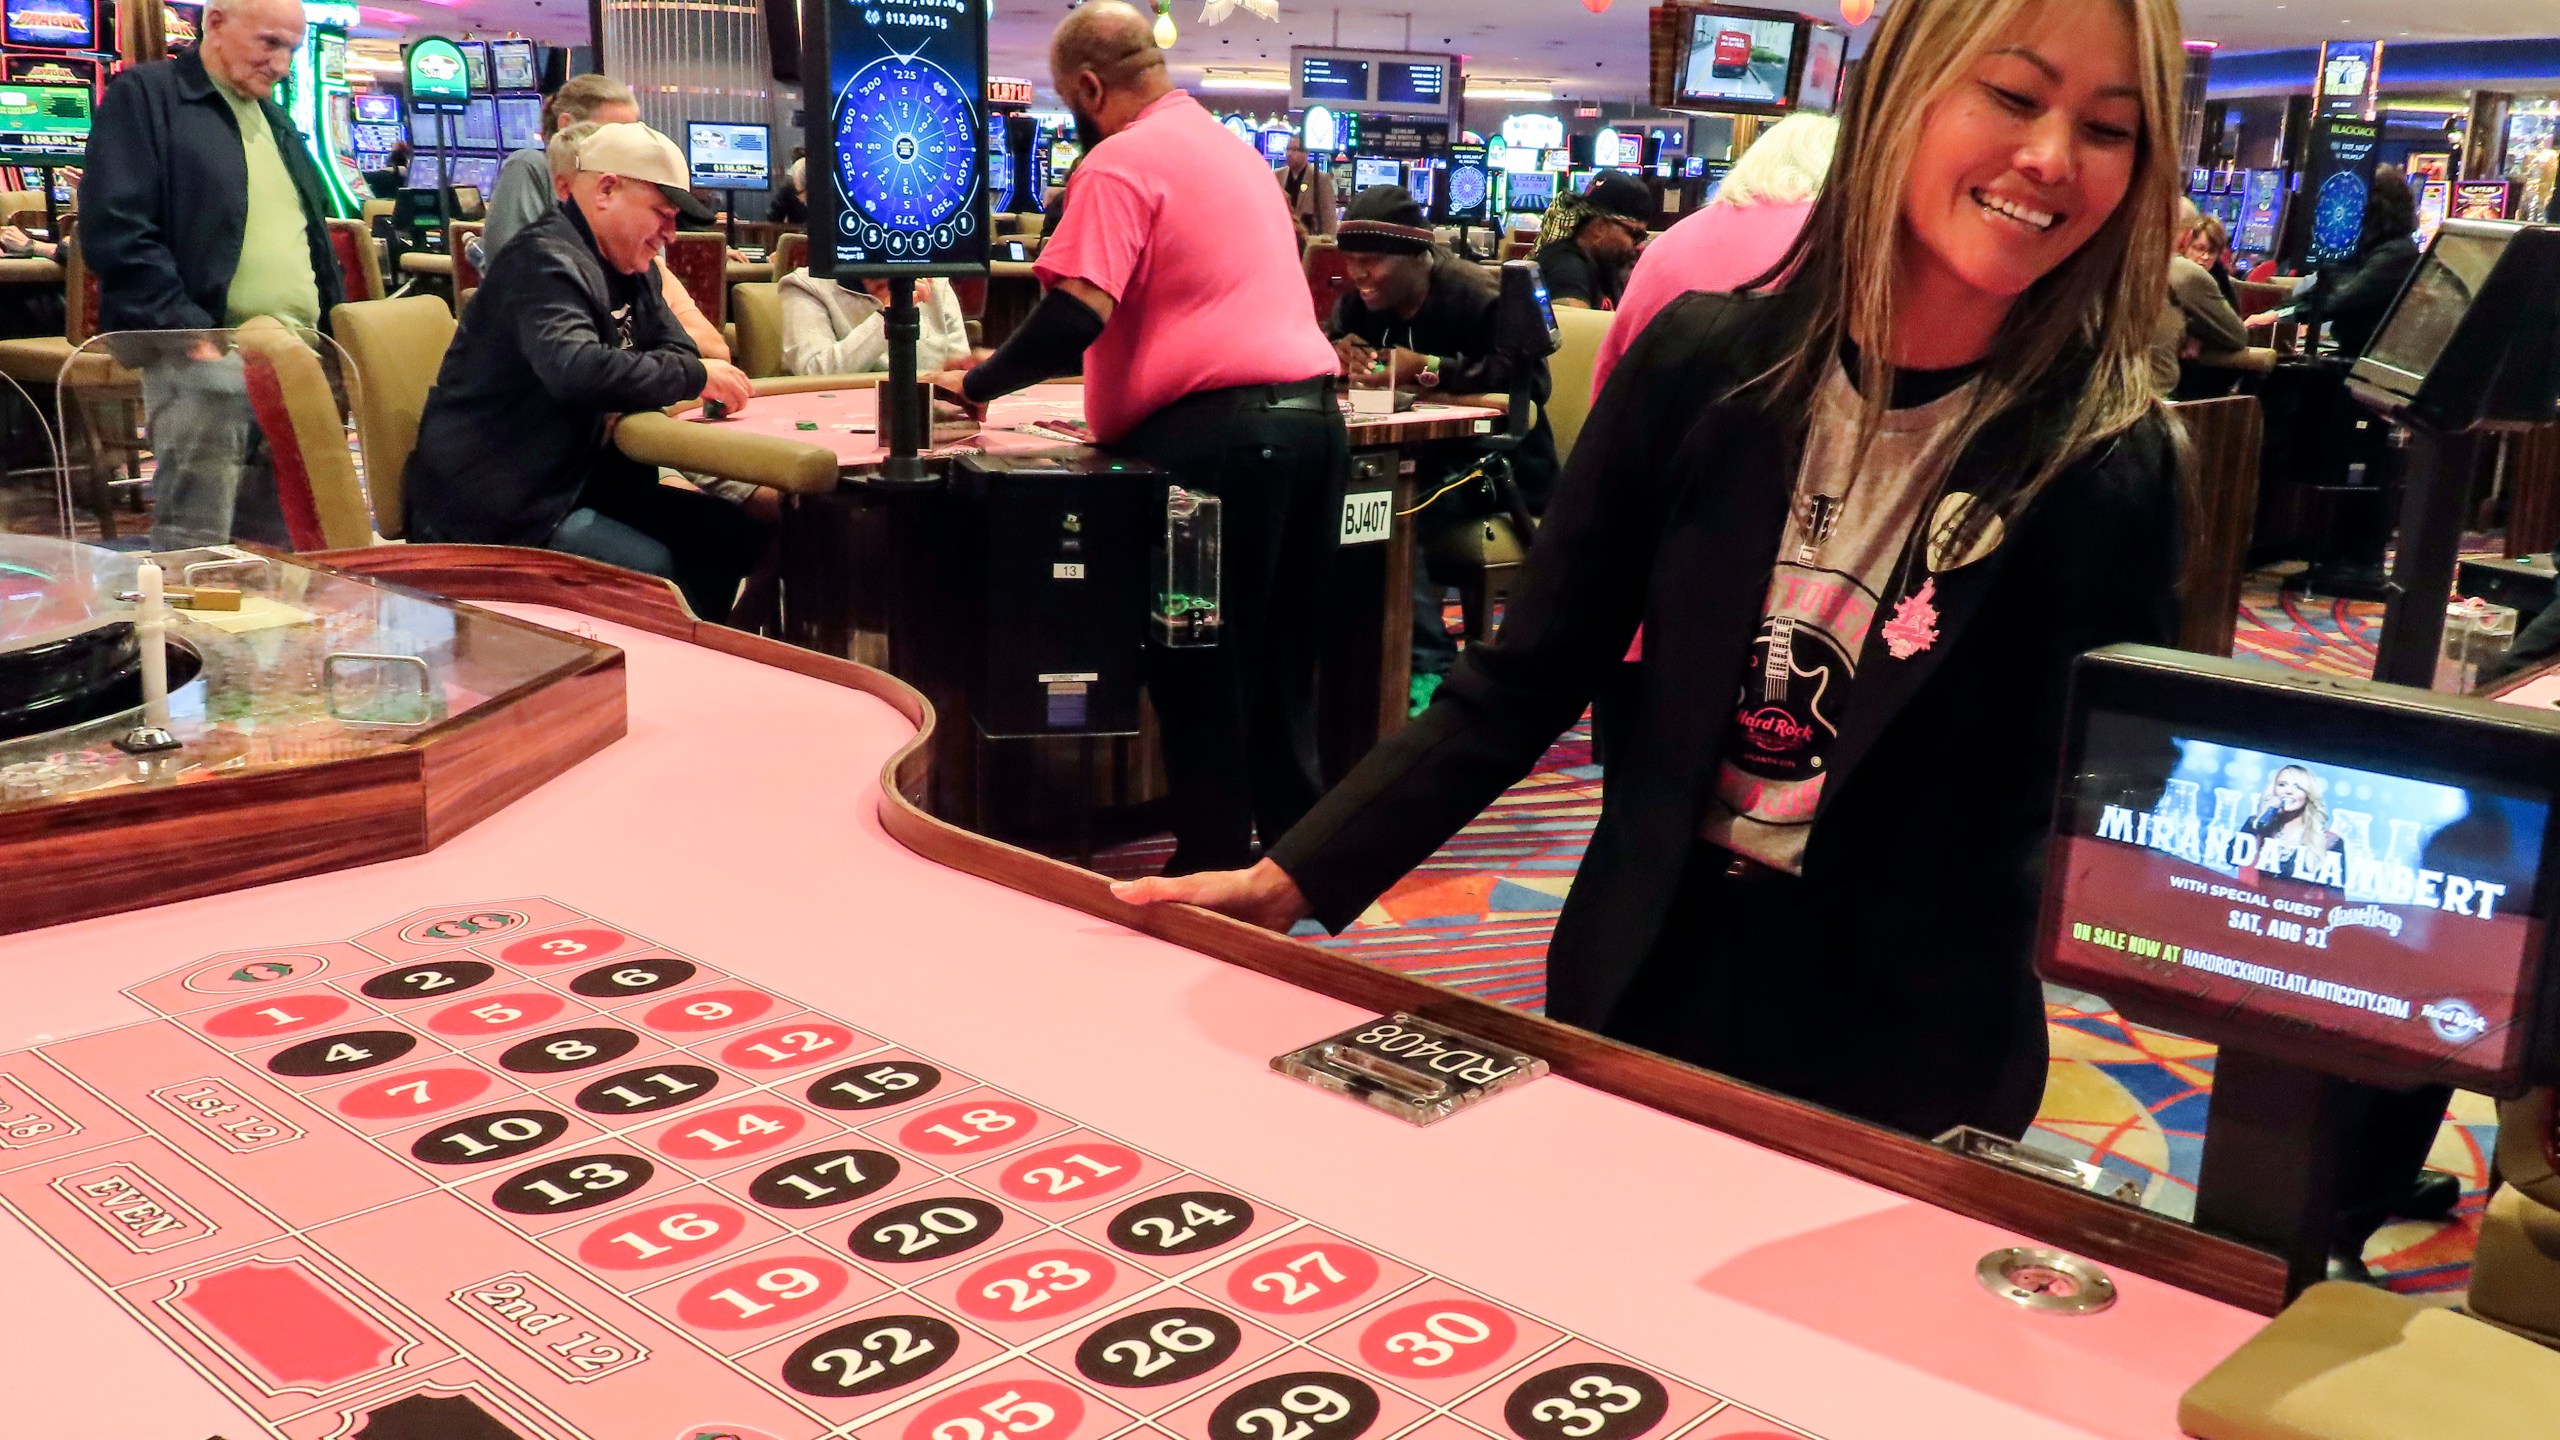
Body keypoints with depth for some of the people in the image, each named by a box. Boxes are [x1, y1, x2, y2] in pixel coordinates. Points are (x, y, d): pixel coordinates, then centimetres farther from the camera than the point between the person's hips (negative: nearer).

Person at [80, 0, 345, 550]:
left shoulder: (275, 120, 22)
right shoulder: (146, 96, -1)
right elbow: (117, 233, -11)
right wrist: (191, 334, -17)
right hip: (205, 356, -7)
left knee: (278, 547, 8)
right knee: (195, 548, -9)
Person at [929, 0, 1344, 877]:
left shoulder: (1121, 161, -7)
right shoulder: (1232, 147, 21)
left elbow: (1074, 318, -16)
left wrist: (975, 384, -3)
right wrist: (1115, 396, 31)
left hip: (1217, 433, -8)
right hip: (1309, 414, 8)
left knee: (1199, 665, 1)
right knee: (1279, 660, 15)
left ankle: (1212, 872, 6)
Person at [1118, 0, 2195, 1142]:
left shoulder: (2109, 472, -13)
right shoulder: (1706, 362, -8)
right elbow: (1524, 683, -3)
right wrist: (1291, 880, -7)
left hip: (1910, 1059, -2)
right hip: (1643, 985, 2)